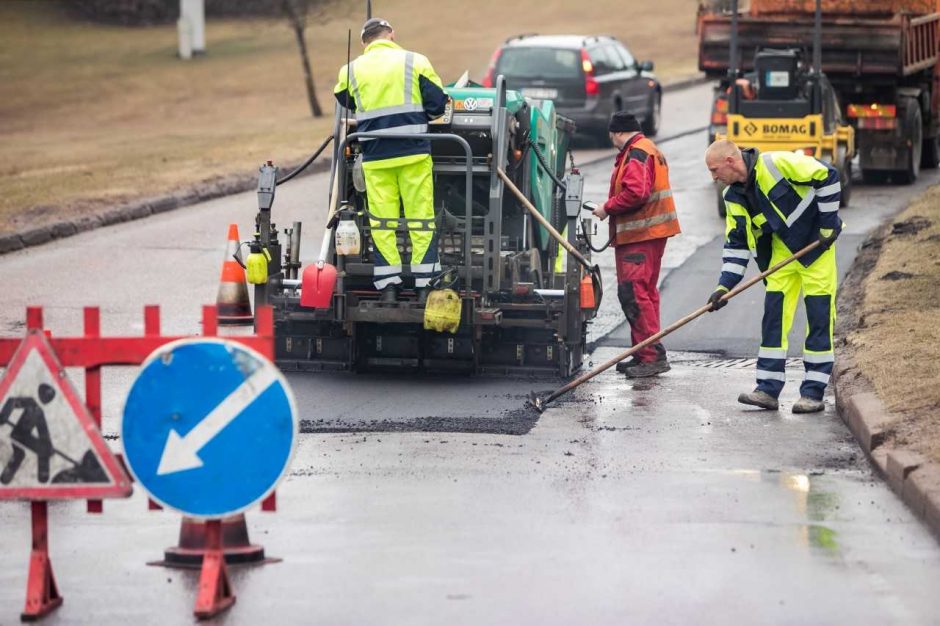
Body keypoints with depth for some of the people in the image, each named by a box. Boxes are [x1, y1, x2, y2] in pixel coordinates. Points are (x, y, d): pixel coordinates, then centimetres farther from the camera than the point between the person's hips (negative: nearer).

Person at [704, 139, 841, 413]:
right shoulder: (734, 197, -1)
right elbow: (736, 243, 5)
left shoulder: (778, 164, -23)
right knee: (774, 316, 0)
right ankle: (768, 389, 2)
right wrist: (724, 286, -5)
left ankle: (813, 392, -1)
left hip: (817, 245, -6)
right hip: (781, 251, 7)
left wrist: (828, 224, -16)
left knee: (819, 317, -5)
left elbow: (827, 177, -18)